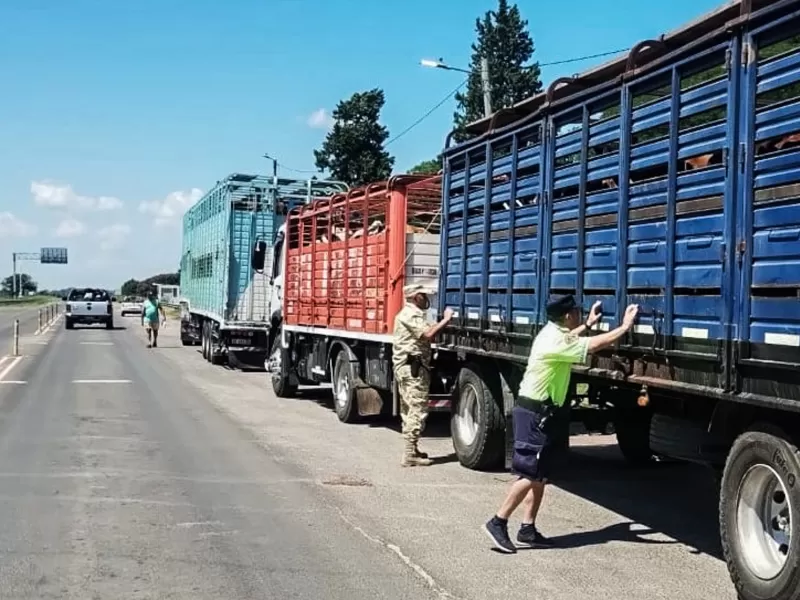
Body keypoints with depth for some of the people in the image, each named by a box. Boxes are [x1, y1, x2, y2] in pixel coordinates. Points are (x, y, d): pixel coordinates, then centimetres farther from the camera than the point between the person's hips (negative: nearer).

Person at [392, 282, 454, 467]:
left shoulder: (410, 314, 22)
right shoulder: (411, 315, -13)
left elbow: (424, 335, 14)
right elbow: (428, 334, -25)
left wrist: (442, 323, 8)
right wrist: (446, 320, -17)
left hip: (406, 368, 11)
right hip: (413, 368, -11)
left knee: (409, 410, 15)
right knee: (417, 410, -10)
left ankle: (410, 450, 24)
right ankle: (410, 454, -11)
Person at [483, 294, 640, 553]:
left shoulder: (552, 332, 11)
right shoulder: (554, 341, -20)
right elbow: (595, 345, -21)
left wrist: (588, 324, 36)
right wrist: (625, 326, -12)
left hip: (538, 412, 10)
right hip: (534, 413, -10)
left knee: (540, 475, 10)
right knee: (530, 474, -9)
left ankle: (528, 530, 13)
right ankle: (498, 522, -4)